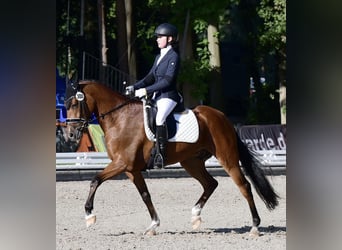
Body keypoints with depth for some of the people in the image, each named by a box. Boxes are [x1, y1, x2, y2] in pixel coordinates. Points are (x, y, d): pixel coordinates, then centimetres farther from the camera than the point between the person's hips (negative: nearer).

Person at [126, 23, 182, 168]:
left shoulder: (173, 57, -8)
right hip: (156, 96, 10)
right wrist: (135, 87, 2)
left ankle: (160, 156, -38)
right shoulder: (159, 57, 19)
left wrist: (146, 90, -21)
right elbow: (150, 77, 19)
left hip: (168, 96, -10)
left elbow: (167, 81, -16)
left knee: (159, 119, -35)